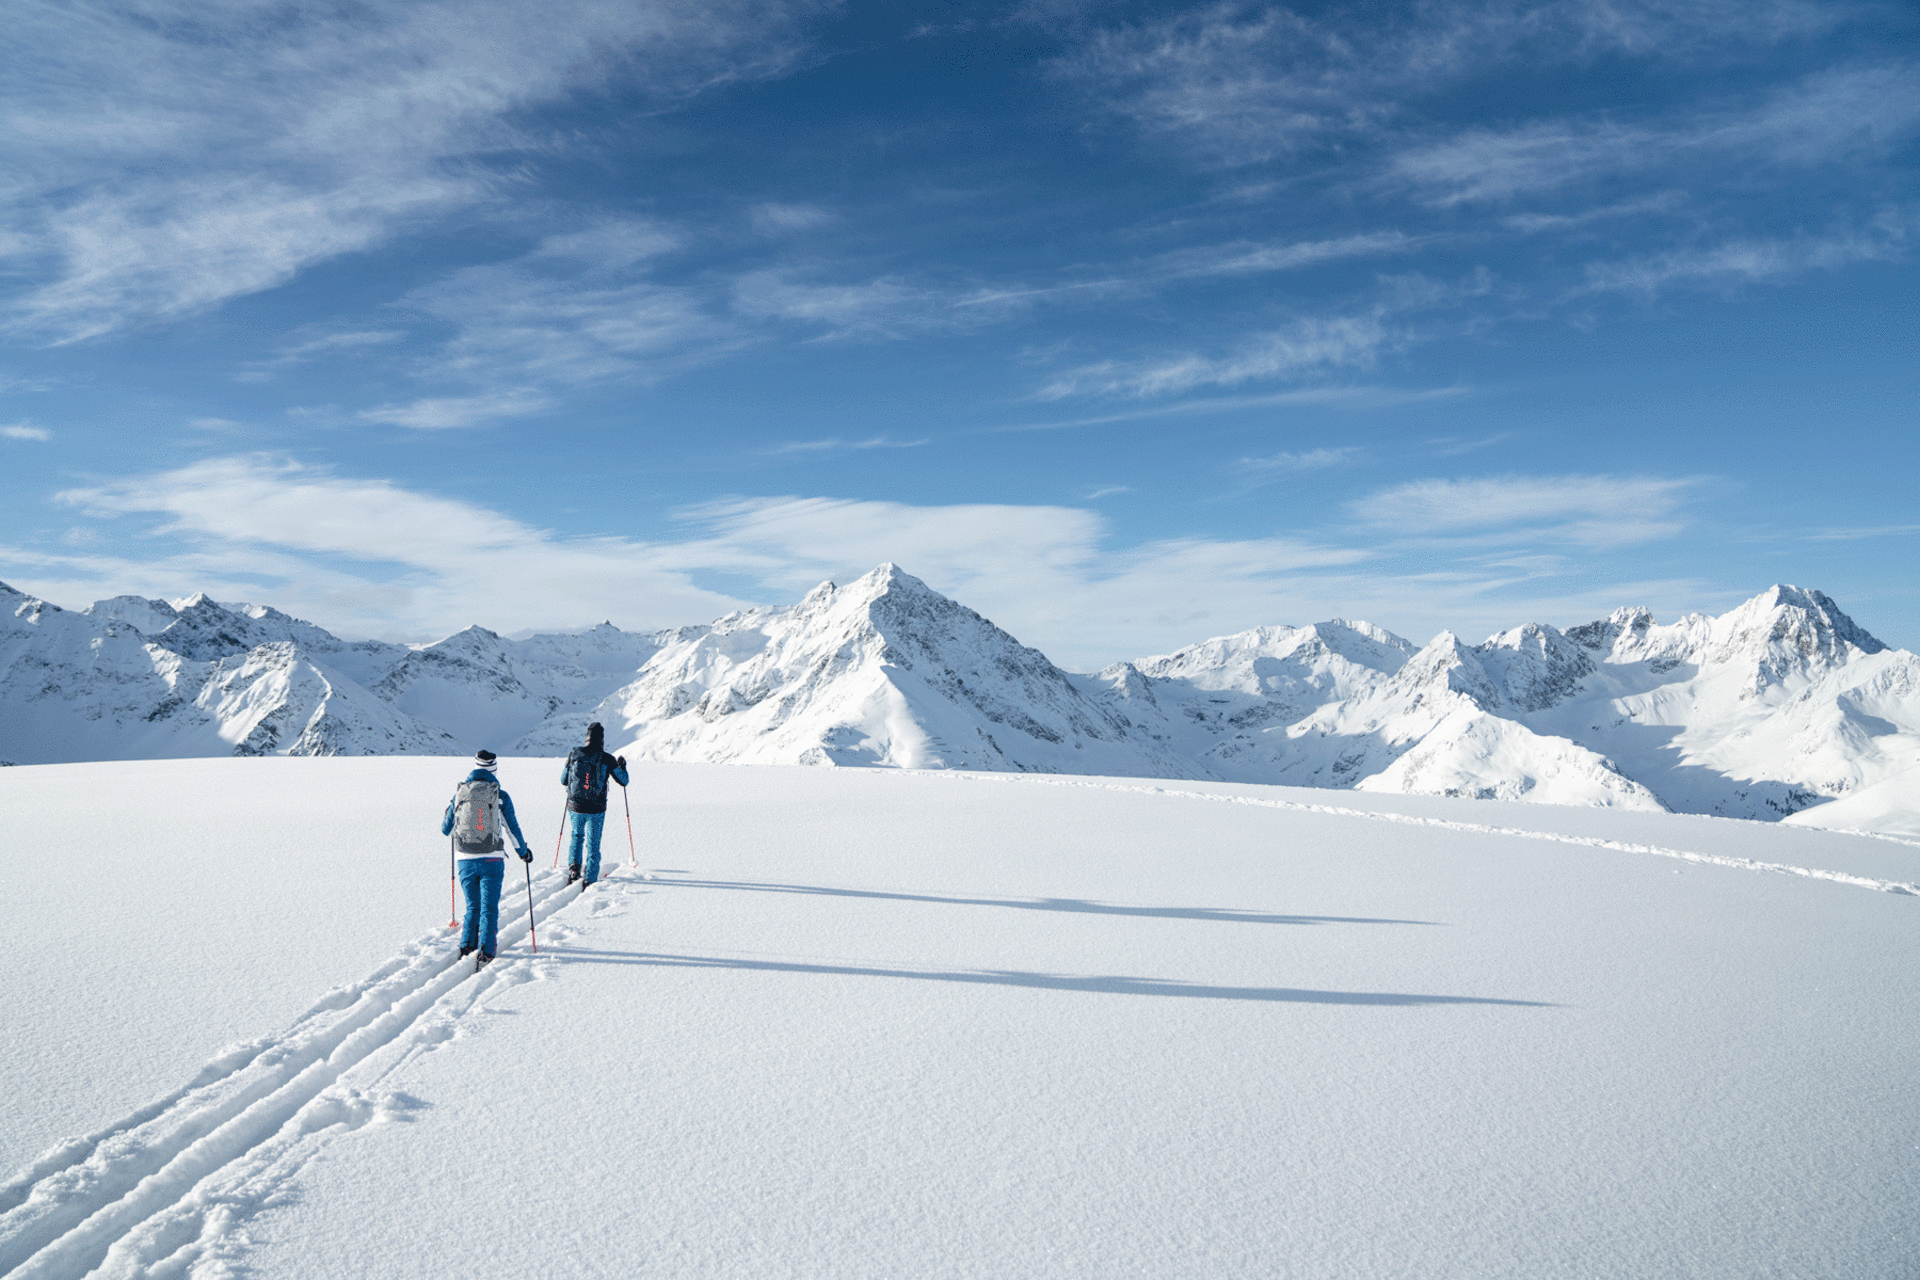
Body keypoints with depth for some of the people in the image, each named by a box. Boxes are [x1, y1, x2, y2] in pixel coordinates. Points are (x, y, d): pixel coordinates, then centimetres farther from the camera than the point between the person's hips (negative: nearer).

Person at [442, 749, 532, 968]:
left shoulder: (460, 794, 3)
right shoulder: (500, 796, -4)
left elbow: (445, 829, 13)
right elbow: (513, 828, 2)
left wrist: (448, 811, 35)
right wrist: (523, 851, 18)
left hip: (465, 860, 3)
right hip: (491, 860, -3)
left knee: (473, 907, 19)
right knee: (489, 907, 2)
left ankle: (467, 948, 16)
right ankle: (485, 952, -8)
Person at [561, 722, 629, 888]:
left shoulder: (574, 754, -3)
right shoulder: (607, 759, -9)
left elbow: (563, 781, 7)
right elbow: (623, 781, 2)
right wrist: (622, 765, 20)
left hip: (575, 807, 2)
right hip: (596, 810, -2)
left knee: (576, 837, 28)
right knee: (593, 844, 10)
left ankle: (573, 867, 14)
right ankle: (589, 879, 9)